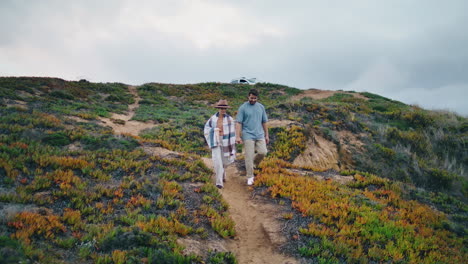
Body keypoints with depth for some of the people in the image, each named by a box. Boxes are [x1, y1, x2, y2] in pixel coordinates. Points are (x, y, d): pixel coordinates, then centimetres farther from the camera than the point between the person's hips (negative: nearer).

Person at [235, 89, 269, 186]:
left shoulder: (261, 107, 9)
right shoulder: (243, 108, -3)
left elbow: (264, 122, 15)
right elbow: (238, 123, -7)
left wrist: (266, 135, 14)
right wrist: (238, 136, -14)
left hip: (259, 135, 4)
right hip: (248, 135, -4)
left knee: (263, 152, -9)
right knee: (249, 156, -5)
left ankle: (253, 163, 21)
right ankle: (250, 177, 5)